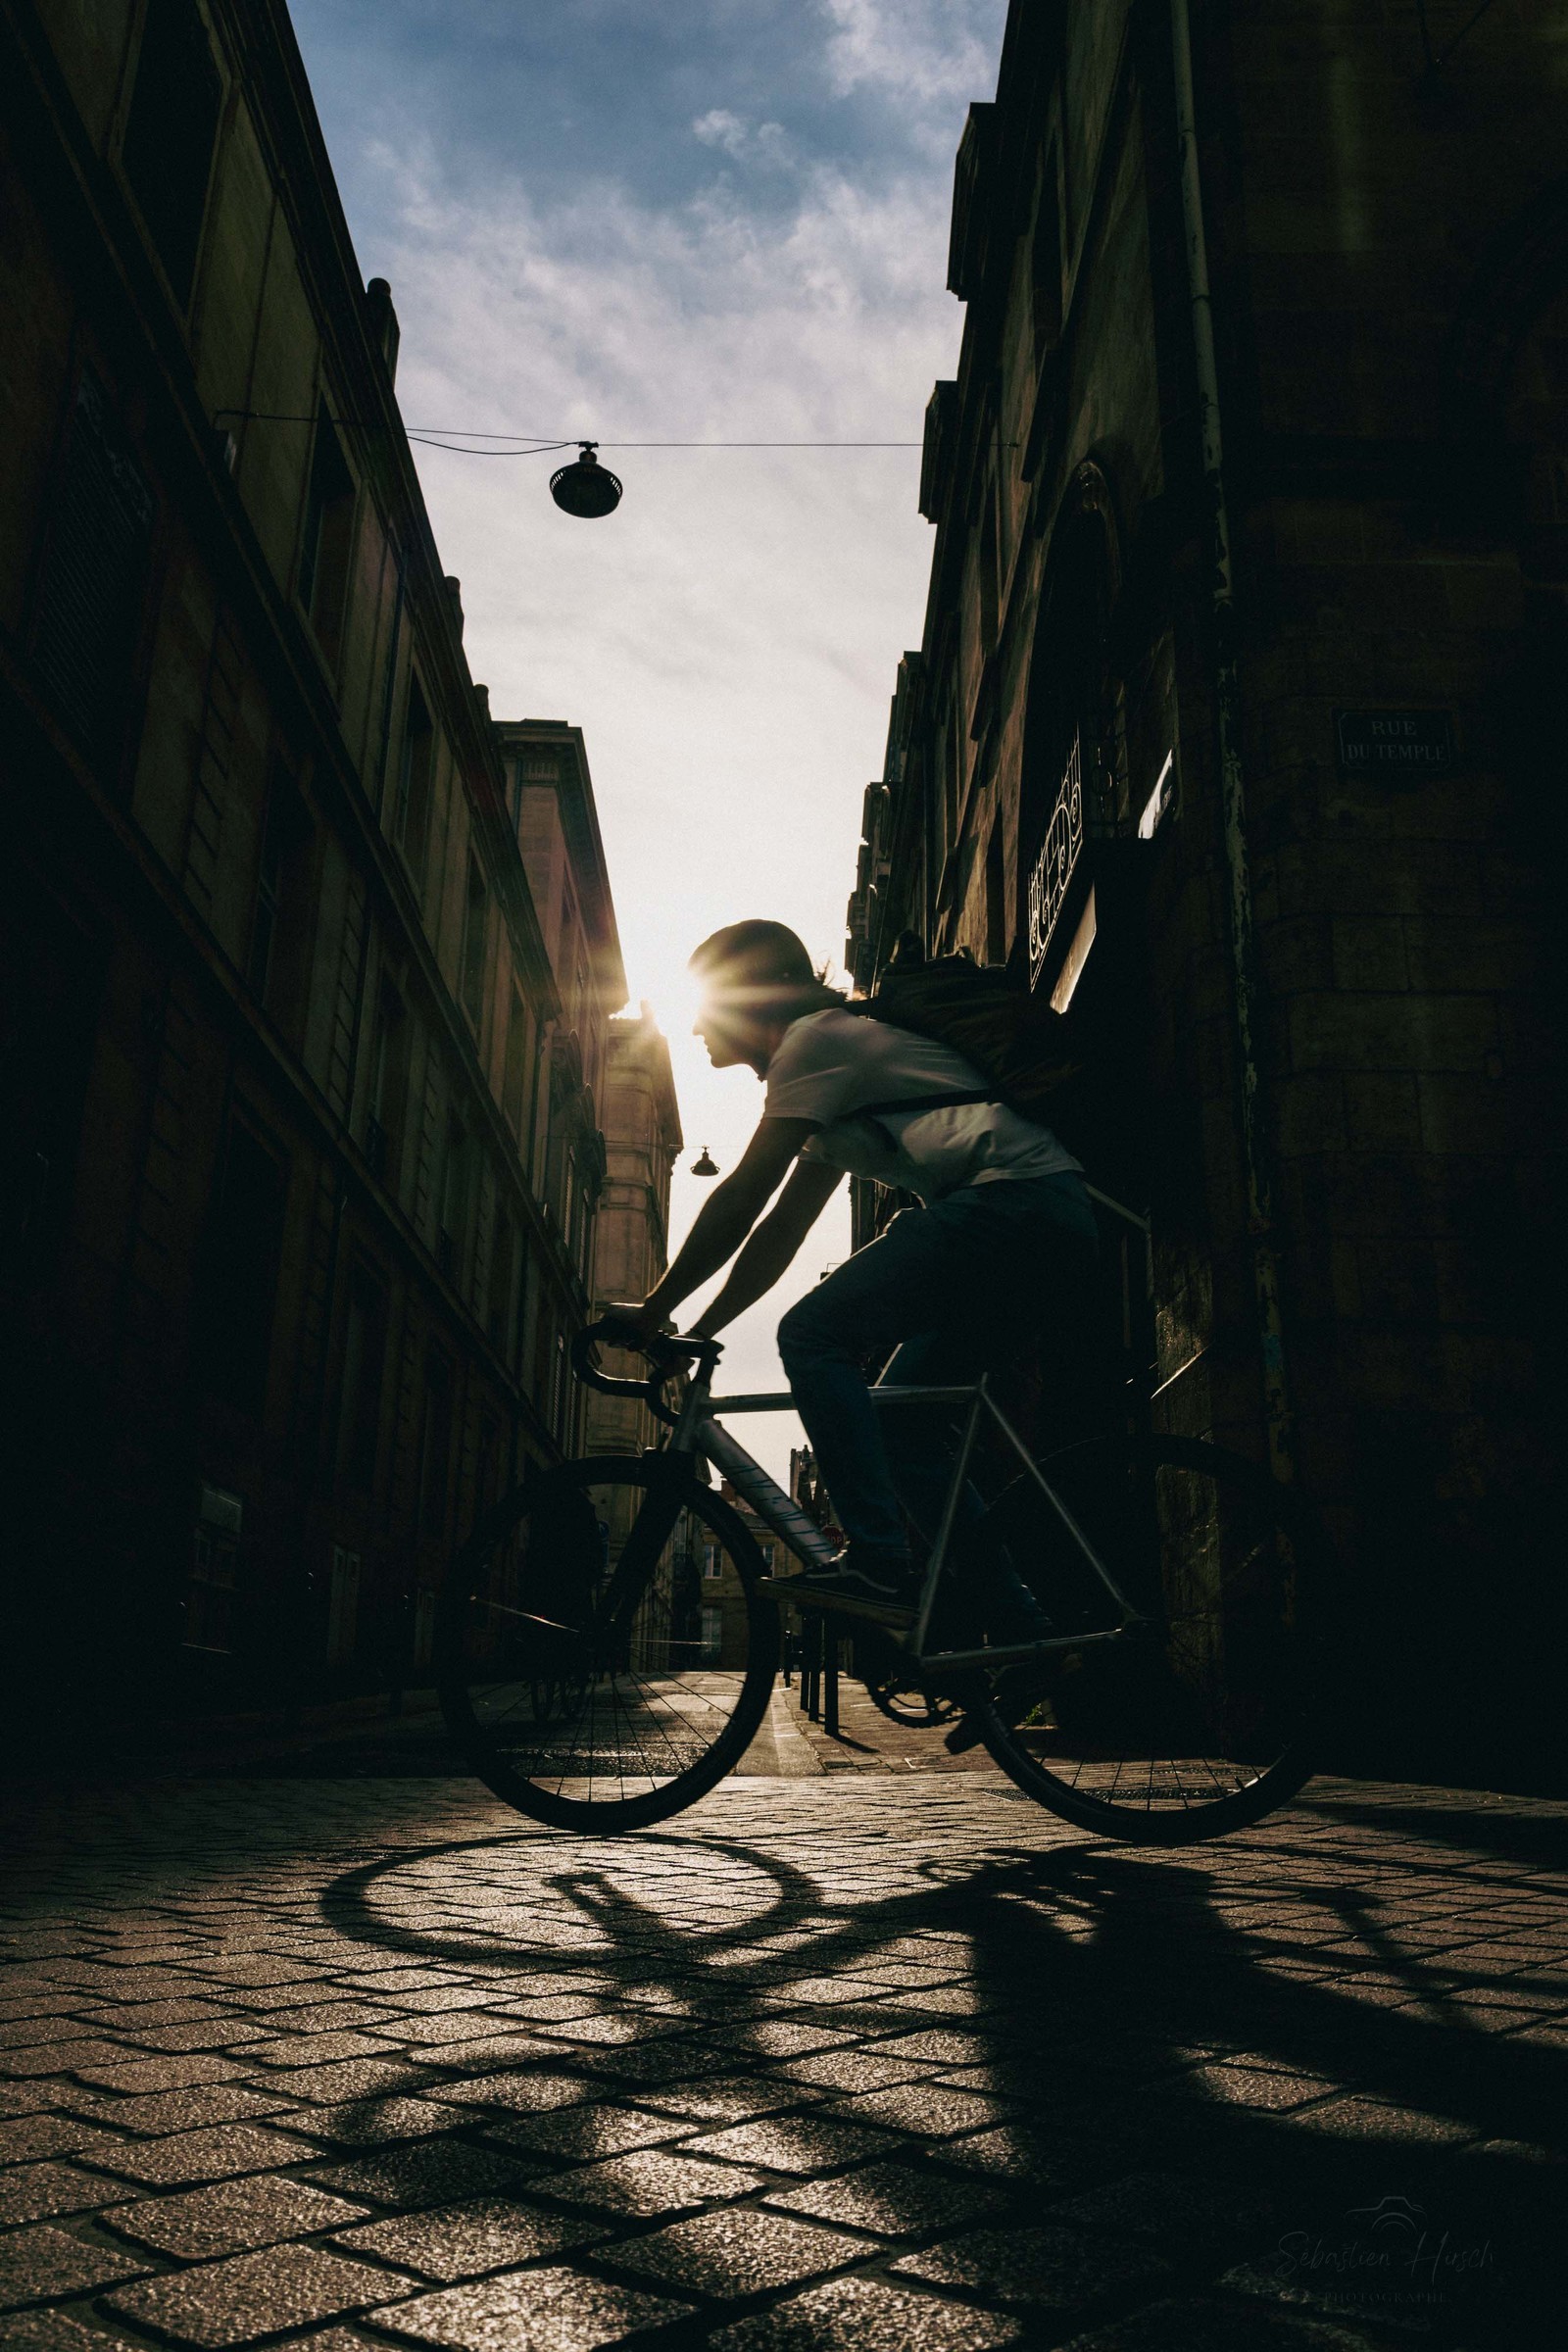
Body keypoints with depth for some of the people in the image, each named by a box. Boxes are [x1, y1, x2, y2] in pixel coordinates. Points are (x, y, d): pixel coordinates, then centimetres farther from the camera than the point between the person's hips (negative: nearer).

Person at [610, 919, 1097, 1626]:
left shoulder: (817, 1037, 0)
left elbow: (741, 1200, -5)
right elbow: (779, 1231, 29)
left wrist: (652, 1312, 2)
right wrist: (695, 1334, 27)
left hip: (1010, 1198, -10)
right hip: (1056, 1228, 10)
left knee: (812, 1336, -10)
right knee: (899, 1418, 12)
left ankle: (879, 1565, -14)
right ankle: (1017, 1628, 12)